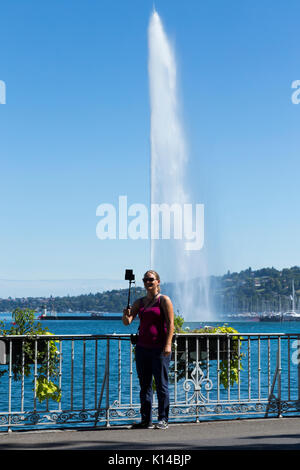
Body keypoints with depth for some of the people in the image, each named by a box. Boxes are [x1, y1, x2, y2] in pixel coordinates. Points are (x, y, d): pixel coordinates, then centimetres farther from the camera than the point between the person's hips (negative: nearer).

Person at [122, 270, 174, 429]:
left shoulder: (164, 300, -2)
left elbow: (170, 324, -8)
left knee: (161, 384, -2)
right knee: (144, 385, 7)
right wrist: (126, 315, -15)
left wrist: (168, 344, -17)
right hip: (142, 347, 6)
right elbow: (127, 321, 7)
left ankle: (163, 420, 4)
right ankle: (146, 420, 13)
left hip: (159, 348, -6)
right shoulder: (139, 302, 14)